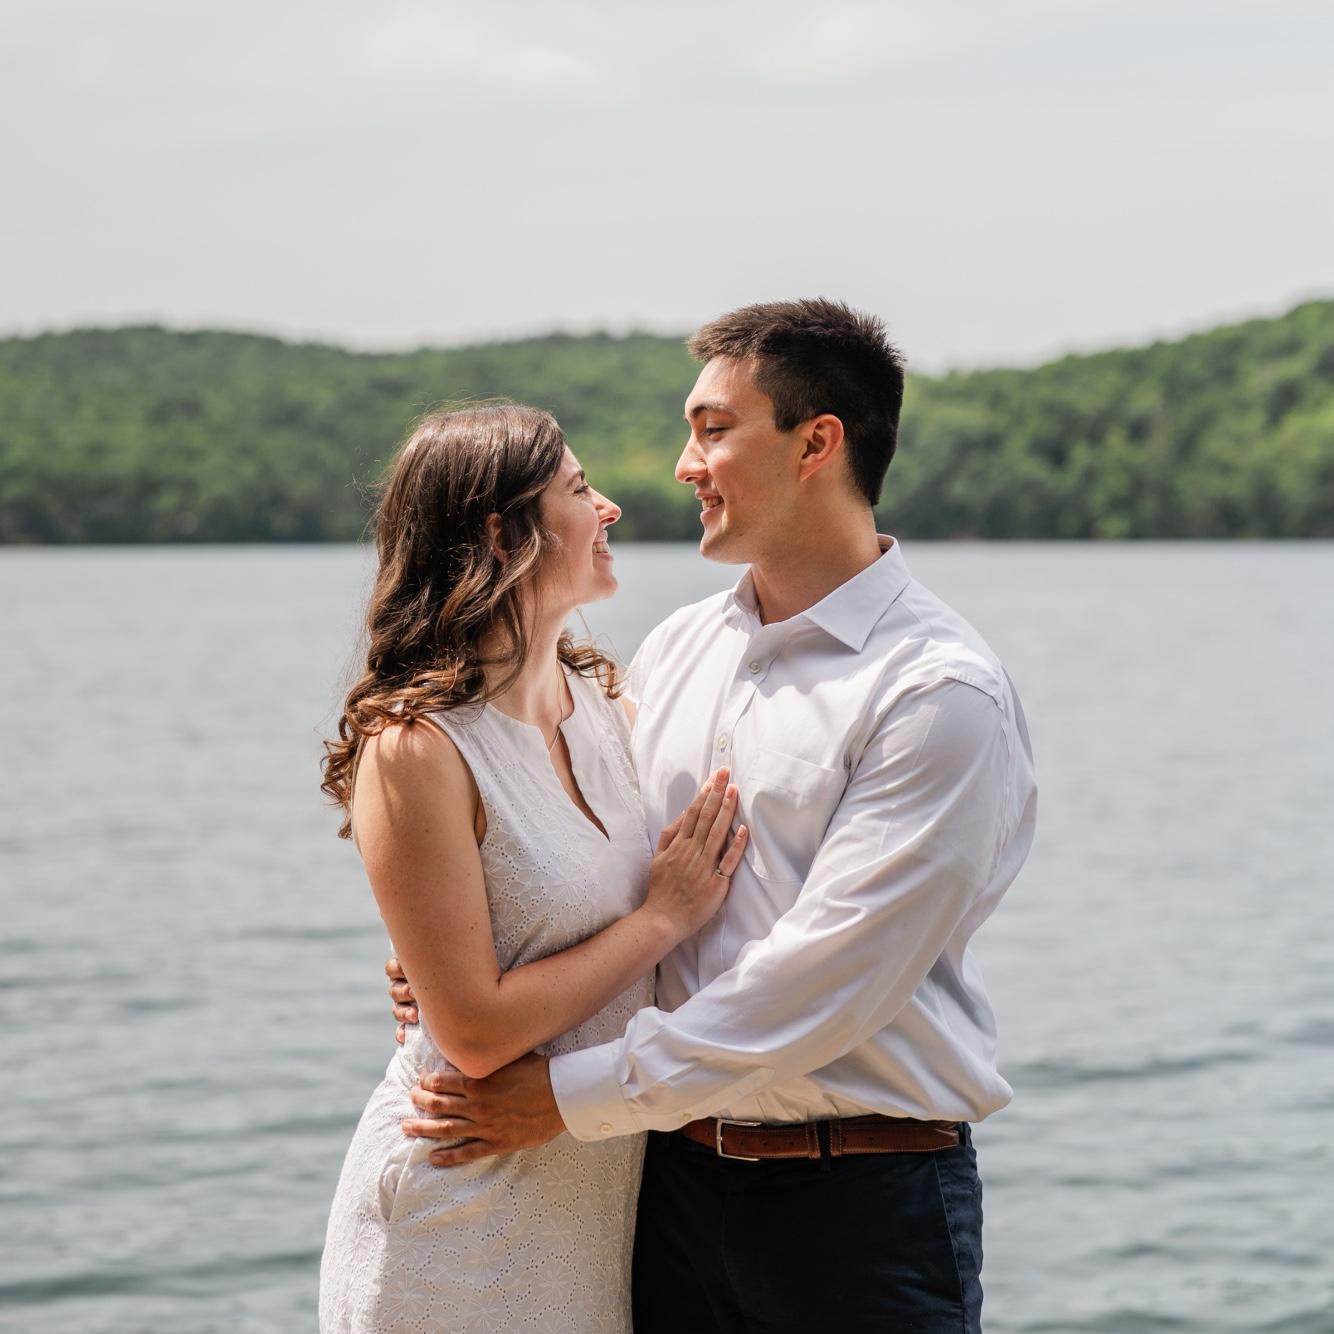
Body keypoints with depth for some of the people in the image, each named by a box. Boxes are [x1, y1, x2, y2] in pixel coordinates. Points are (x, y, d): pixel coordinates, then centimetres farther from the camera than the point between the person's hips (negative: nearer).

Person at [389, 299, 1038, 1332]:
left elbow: (816, 984, -19)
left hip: (865, 1209, -5)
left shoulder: (942, 693, -14)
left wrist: (573, 1096, -16)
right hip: (678, 1178, 5)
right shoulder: (674, 651, 8)